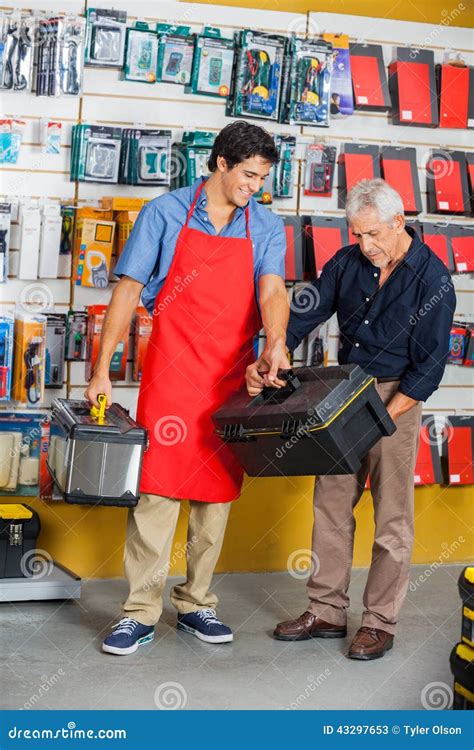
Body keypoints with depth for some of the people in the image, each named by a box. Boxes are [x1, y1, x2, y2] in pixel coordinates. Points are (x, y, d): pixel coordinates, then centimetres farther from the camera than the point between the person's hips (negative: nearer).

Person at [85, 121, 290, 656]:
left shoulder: (266, 227, 7)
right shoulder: (166, 214, 0)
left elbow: (271, 290, -8)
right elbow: (129, 290, 0)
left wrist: (275, 343, -29)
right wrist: (103, 369, -5)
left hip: (232, 379, 3)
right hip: (171, 372, -3)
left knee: (218, 491, 8)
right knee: (157, 489, -6)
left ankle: (196, 603, 21)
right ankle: (141, 613, 0)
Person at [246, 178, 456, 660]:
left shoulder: (432, 279, -12)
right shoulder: (348, 262, 2)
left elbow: (430, 363, -13)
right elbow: (305, 313, 2)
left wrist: (384, 416, -19)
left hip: (396, 397, -5)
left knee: (391, 517, 1)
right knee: (330, 504, 8)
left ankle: (380, 623, 10)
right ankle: (326, 612, 17)